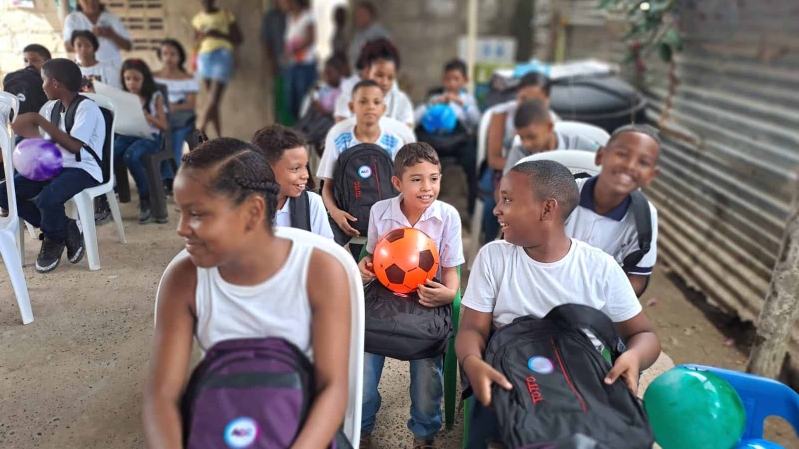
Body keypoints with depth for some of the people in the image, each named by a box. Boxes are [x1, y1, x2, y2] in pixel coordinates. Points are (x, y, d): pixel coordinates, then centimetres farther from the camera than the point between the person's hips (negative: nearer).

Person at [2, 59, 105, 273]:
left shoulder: (86, 108, -13)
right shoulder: (52, 107, 11)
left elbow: (74, 146, -25)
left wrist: (40, 121, -22)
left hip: (83, 170, -8)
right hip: (54, 166, 8)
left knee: (47, 198, -34)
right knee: (5, 192, -7)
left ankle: (55, 240, 0)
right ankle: (63, 228, 1)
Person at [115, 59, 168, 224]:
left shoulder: (155, 97, 5)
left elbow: (165, 126, -1)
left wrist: (148, 117, -17)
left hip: (149, 136, -4)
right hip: (126, 135, 4)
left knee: (130, 156, -35)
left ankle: (146, 199, -16)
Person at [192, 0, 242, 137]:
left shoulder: (226, 15, 5)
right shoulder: (198, 18, 15)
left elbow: (238, 38, 3)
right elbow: (196, 42, 22)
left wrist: (219, 34, -12)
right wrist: (202, 37, -2)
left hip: (222, 55, -4)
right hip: (204, 58, 4)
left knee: (213, 100, -16)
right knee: (212, 101, 3)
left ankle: (200, 131, -17)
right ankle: (219, 137, 8)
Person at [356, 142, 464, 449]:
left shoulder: (448, 216, -10)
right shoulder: (379, 211, -6)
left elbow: (451, 268, -4)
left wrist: (449, 292, -24)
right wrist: (365, 265, -12)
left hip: (427, 297, -1)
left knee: (428, 363, -10)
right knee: (364, 356, -6)